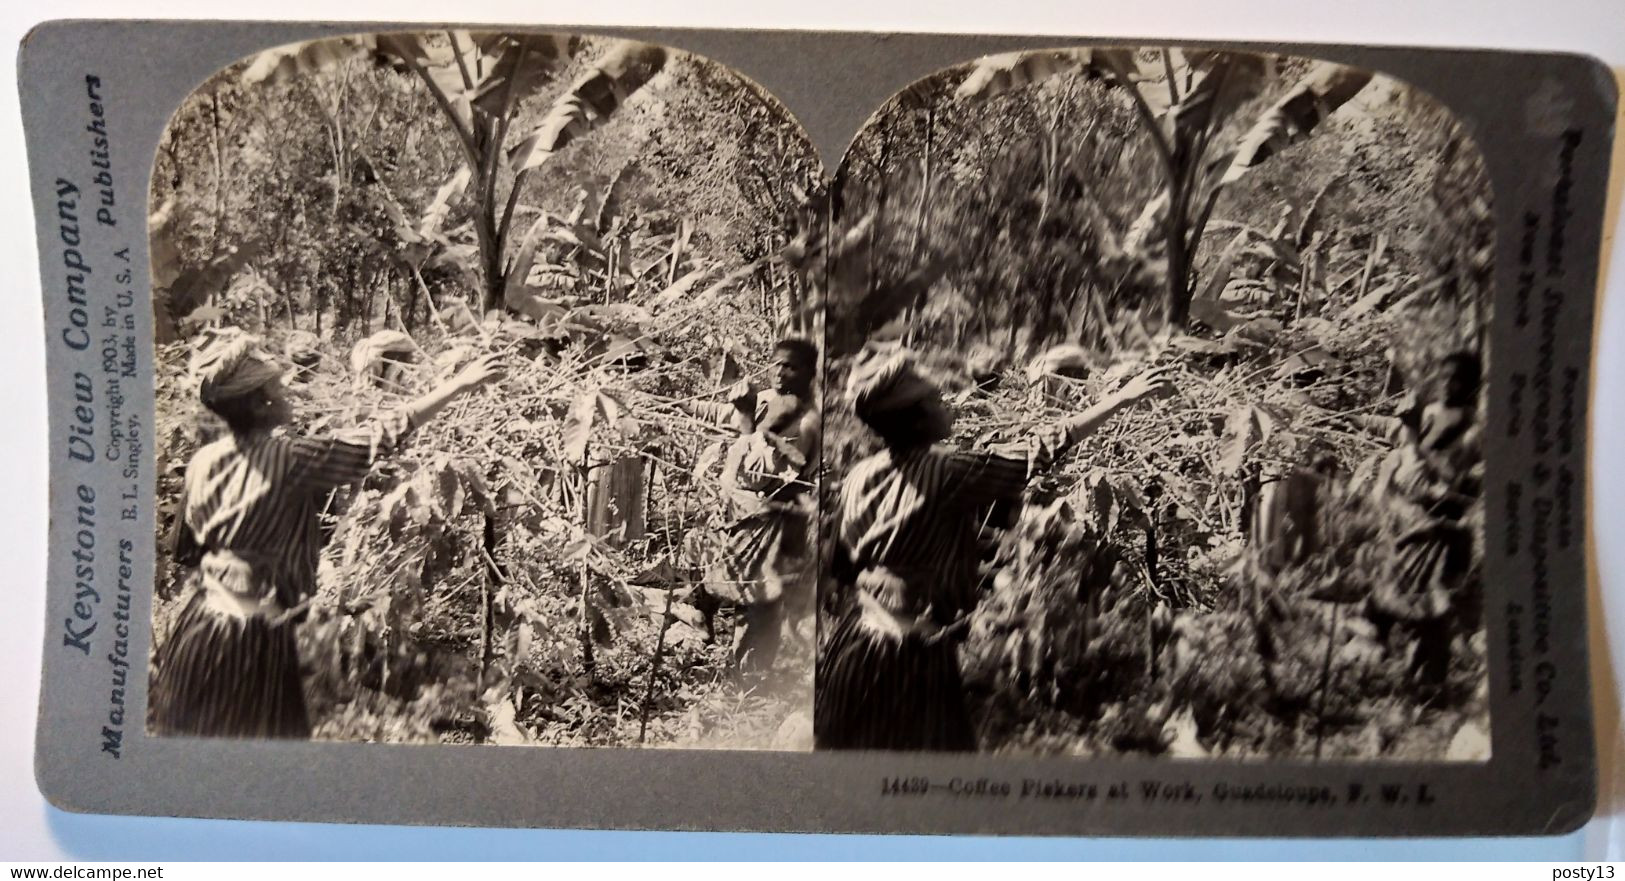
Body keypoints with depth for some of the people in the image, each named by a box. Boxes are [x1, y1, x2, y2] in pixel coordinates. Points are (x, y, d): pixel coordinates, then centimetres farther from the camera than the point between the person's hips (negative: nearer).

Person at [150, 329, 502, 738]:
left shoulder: (202, 463, -1)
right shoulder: (289, 460, -18)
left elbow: (190, 545, 11)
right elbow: (386, 436, -19)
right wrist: (459, 384, -16)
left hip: (200, 626, 7)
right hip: (255, 636, -6)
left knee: (196, 730, 19)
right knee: (259, 732, 7)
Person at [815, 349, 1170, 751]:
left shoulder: (858, 477, 0)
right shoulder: (947, 471, -17)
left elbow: (844, 566, 9)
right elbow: (1044, 450, -14)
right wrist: (1122, 398, -8)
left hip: (857, 640, 7)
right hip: (917, 650, -6)